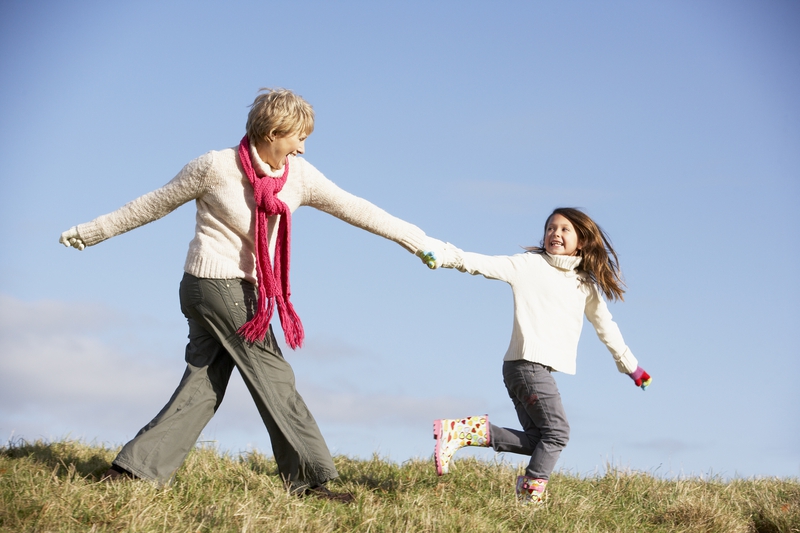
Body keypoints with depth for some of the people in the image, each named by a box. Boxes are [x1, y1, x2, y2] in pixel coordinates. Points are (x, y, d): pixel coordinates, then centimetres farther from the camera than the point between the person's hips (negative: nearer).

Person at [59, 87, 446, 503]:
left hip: (243, 289, 7)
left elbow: (355, 209, 2)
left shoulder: (299, 176, 2)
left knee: (203, 385, 5)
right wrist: (90, 233, 4)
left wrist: (420, 242, 0)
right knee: (272, 377, -6)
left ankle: (134, 468, 8)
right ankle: (309, 479, -2)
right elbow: (154, 205, -3)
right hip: (216, 283, -7)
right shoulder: (217, 167, -13)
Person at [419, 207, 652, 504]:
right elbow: (486, 264, -12)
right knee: (557, 432, -9)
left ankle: (459, 432, -1)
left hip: (540, 368, 7)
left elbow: (605, 326, 26)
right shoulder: (530, 264, 0)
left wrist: (630, 366, 30)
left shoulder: (586, 285, 18)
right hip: (527, 363, -7)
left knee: (535, 440, 1)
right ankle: (531, 495, -4)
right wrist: (448, 256, -28)